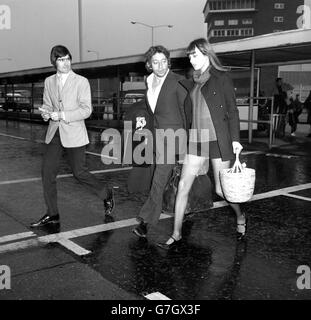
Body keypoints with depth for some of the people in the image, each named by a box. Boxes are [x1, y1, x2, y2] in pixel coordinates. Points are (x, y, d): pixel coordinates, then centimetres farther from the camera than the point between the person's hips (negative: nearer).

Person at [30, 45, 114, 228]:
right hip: (54, 133, 5)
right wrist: (45, 112, -5)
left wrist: (62, 115, -19)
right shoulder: (49, 82, 11)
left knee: (79, 173, -2)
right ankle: (52, 214, 13)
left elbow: (86, 110, -9)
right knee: (47, 172, 0)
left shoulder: (81, 82, -4)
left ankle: (107, 195, 24)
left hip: (74, 133, -5)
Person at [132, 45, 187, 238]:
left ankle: (146, 220, -6)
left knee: (160, 178, -9)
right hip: (156, 133, 7)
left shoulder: (177, 82, -9)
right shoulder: (148, 82, 11)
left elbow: (185, 110, -7)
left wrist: (187, 138, -7)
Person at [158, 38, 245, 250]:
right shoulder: (194, 82, 14)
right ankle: (176, 235, 9)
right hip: (196, 140, 5)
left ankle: (240, 218, 34)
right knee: (183, 186, -1)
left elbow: (232, 111, -5)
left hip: (218, 140, -5)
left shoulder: (221, 78, -2)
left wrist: (235, 139, -12)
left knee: (222, 189, 4)